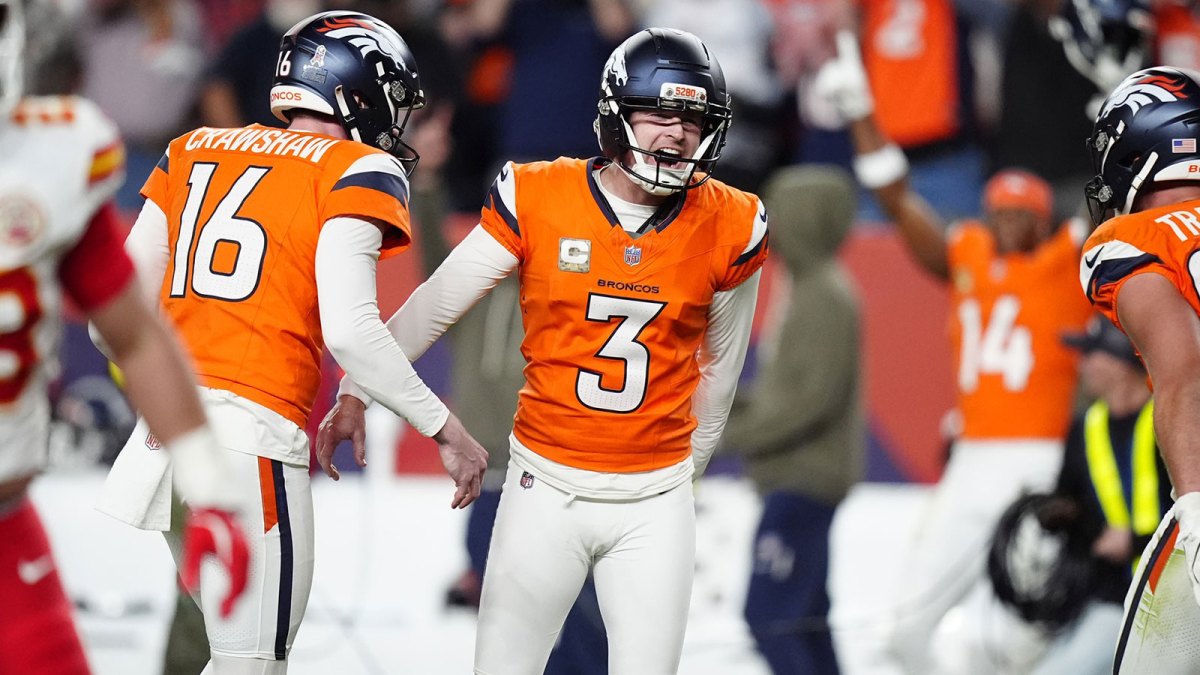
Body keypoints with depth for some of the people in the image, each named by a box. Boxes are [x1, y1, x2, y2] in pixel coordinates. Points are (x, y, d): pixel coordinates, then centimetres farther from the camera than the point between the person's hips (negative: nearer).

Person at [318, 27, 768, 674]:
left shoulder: (728, 228, -3)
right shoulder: (536, 200, -8)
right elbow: (437, 302, 2)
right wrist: (356, 394, 5)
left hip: (656, 503, 1)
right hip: (547, 487, -1)